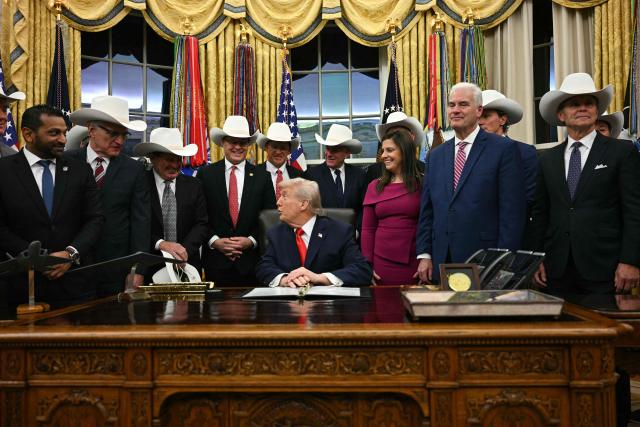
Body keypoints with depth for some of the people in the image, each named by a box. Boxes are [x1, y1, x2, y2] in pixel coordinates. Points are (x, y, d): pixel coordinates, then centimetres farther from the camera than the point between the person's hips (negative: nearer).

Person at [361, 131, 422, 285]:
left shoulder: (423, 184, -1)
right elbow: (367, 230, 7)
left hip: (414, 265, -2)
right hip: (381, 264, 2)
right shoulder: (374, 187, 7)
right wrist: (367, 266, 2)